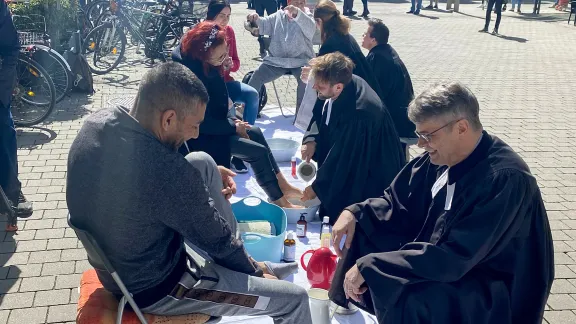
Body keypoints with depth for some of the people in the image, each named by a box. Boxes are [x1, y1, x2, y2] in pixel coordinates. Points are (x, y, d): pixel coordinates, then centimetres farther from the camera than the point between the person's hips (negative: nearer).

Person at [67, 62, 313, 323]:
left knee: (203, 162, 14)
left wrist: (208, 175, 4)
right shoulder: (169, 175, -36)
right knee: (295, 299, -6)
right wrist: (254, 270, 1)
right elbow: (217, 241, -18)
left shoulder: (97, 122, -13)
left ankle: (241, 258, 27)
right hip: (155, 288, -8)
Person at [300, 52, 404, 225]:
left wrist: (317, 187, -13)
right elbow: (320, 113, 6)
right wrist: (311, 138, -11)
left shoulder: (358, 115, -37)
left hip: (369, 177, -8)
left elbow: (342, 158, -26)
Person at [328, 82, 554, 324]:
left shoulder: (505, 179, -29)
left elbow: (453, 257, -33)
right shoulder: (441, 156, -7)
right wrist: (354, 213, -12)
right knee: (361, 233, 1)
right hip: (441, 262, 8)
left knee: (409, 300, -34)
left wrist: (370, 266, -32)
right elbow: (397, 202, 7)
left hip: (491, 293, -7)